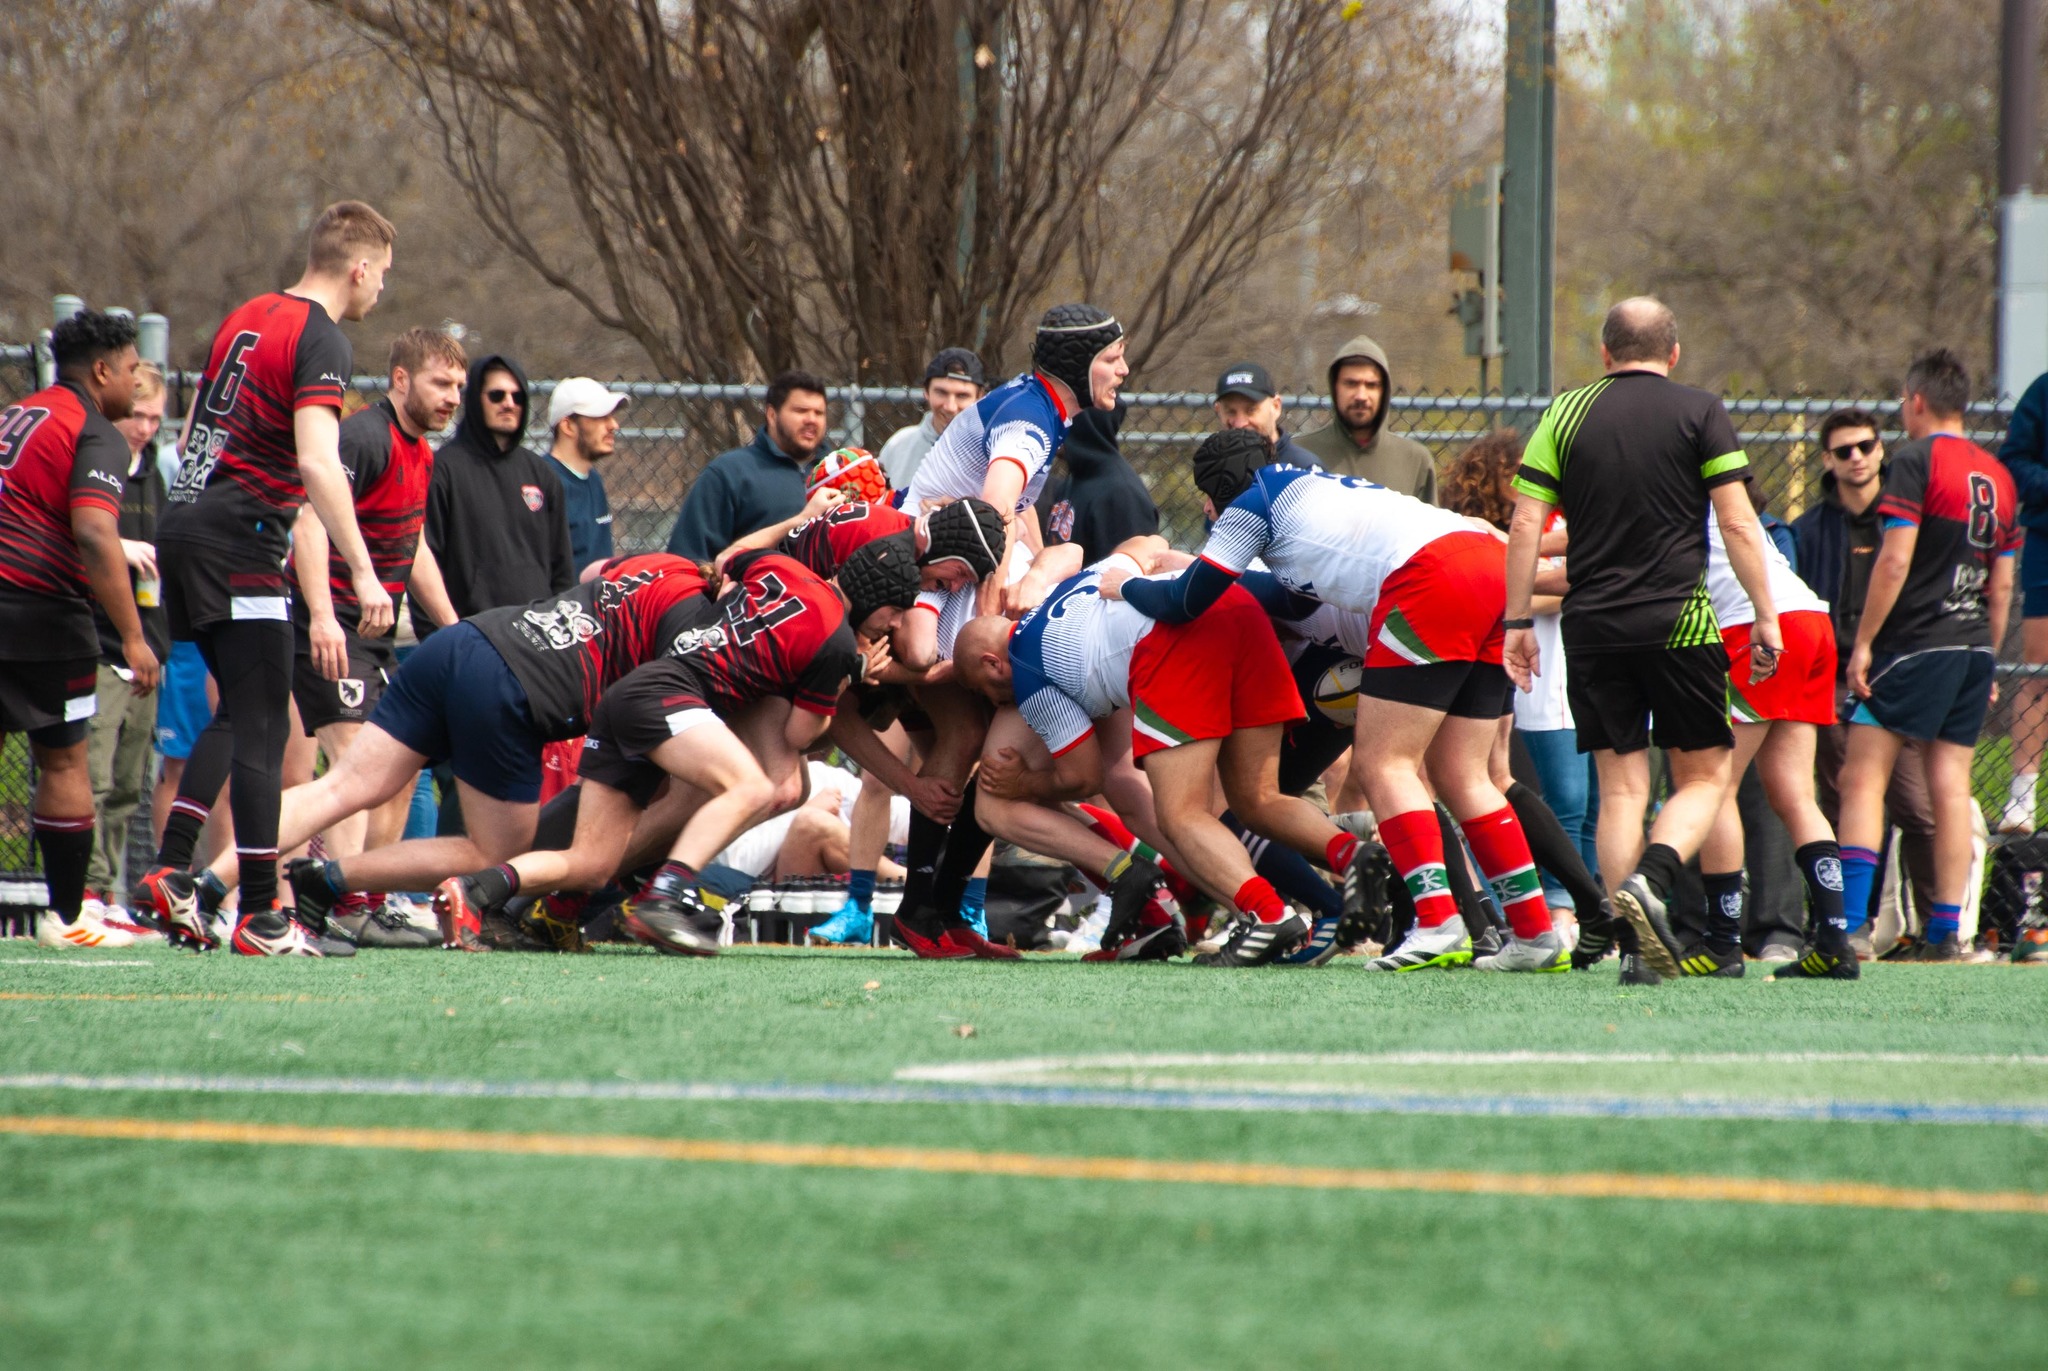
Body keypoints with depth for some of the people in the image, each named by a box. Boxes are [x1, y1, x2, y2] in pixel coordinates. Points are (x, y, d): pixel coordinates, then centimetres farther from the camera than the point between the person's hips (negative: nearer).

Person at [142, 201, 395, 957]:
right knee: (262, 725, -5)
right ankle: (259, 916, -7)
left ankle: (169, 870, 10)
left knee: (238, 711, 18)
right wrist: (362, 571, -22)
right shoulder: (321, 340, -11)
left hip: (184, 522, 8)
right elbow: (316, 462, -22)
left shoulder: (245, 318, 16)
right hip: (240, 540, -8)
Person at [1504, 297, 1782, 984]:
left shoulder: (1566, 413, 7)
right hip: (1677, 620, -2)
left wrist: (1518, 621, 6)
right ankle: (1650, 881, -19)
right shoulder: (1700, 413, 1)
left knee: (1620, 785, 7)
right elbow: (1738, 523, -6)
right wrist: (1765, 617, -2)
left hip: (1591, 625, 2)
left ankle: (1634, 949, 0)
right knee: (1705, 774, 8)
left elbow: (1525, 525, 2)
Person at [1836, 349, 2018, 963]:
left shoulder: (1917, 461, -7)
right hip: (1973, 648, 7)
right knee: (1951, 786, 7)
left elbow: (1895, 560, -14)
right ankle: (1946, 931, 4)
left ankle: (1849, 921, -18)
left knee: (1863, 777, -7)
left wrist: (1863, 641, -10)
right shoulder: (1997, 476, 15)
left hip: (1915, 644, -7)